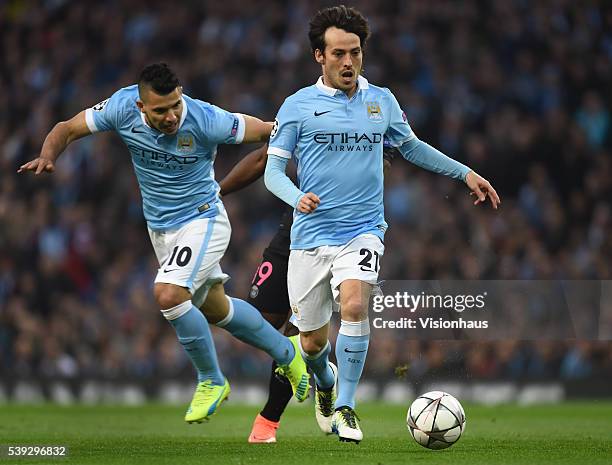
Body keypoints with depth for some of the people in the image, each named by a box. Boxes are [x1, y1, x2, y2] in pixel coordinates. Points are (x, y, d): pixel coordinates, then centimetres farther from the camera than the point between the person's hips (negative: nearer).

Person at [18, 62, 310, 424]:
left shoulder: (206, 120, -28)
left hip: (201, 220, -6)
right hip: (159, 227, 6)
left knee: (169, 295, -25)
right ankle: (286, 352, 42)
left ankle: (212, 381, -4)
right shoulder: (122, 107, -18)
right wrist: (48, 157, -26)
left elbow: (269, 131, -16)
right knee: (215, 309, 18)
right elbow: (68, 129, -7)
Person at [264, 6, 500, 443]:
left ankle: (345, 407, -16)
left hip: (362, 231, 0)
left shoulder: (381, 100, 8)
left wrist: (465, 172, 20)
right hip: (311, 233, 0)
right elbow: (273, 169, -2)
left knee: (354, 305, -28)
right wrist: (297, 197, -23)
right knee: (313, 343, 6)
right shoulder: (298, 105, -1)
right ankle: (325, 383, 42)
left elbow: (411, 146, 24)